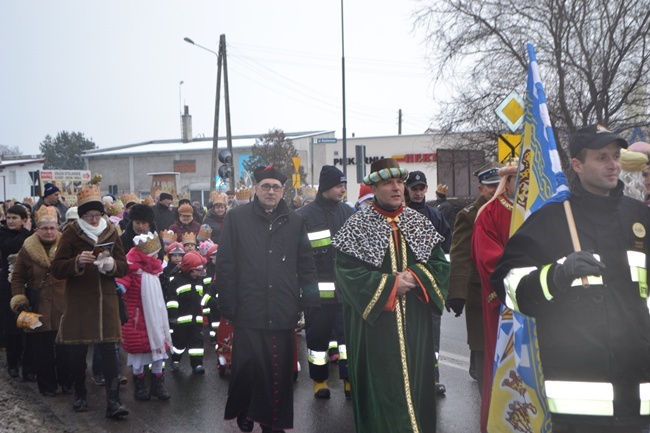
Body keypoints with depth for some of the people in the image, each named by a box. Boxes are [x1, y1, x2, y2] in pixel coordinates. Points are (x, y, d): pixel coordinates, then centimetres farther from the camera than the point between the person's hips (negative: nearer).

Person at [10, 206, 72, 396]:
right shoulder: (27, 249, 3)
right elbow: (18, 278, 6)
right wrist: (19, 301, -5)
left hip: (64, 308, -1)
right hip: (39, 309, 1)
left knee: (64, 348, 6)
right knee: (42, 350, 7)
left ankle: (67, 382, 21)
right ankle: (47, 385, 20)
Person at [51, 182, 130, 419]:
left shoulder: (111, 232, 6)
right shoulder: (71, 233, -1)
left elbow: (124, 266, 5)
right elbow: (56, 269, -6)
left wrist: (111, 264, -16)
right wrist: (77, 262, -24)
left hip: (106, 299, 1)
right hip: (78, 301, -1)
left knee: (109, 348, -5)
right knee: (78, 350, 6)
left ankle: (113, 401, -6)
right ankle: (80, 394, 25)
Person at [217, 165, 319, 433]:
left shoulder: (294, 222, 11)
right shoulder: (237, 218, 3)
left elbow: (306, 266, 13)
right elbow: (225, 264, 1)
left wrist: (310, 300, 6)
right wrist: (227, 305, -3)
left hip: (283, 312, 2)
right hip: (249, 310, -2)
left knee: (280, 369, 5)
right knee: (248, 367, 1)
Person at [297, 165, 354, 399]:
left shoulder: (348, 212, 8)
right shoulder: (305, 215, -6)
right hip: (318, 289, -3)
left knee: (349, 333, 3)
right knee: (318, 335, 8)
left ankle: (350, 380, 10)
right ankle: (319, 380, 22)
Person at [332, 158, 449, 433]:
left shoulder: (420, 223, 7)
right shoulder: (357, 226, -4)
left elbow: (439, 263, 5)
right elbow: (348, 272, -12)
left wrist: (415, 276, -14)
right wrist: (390, 284, -16)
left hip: (415, 320, 4)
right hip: (376, 319, -3)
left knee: (415, 378, 9)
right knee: (381, 385, 0)